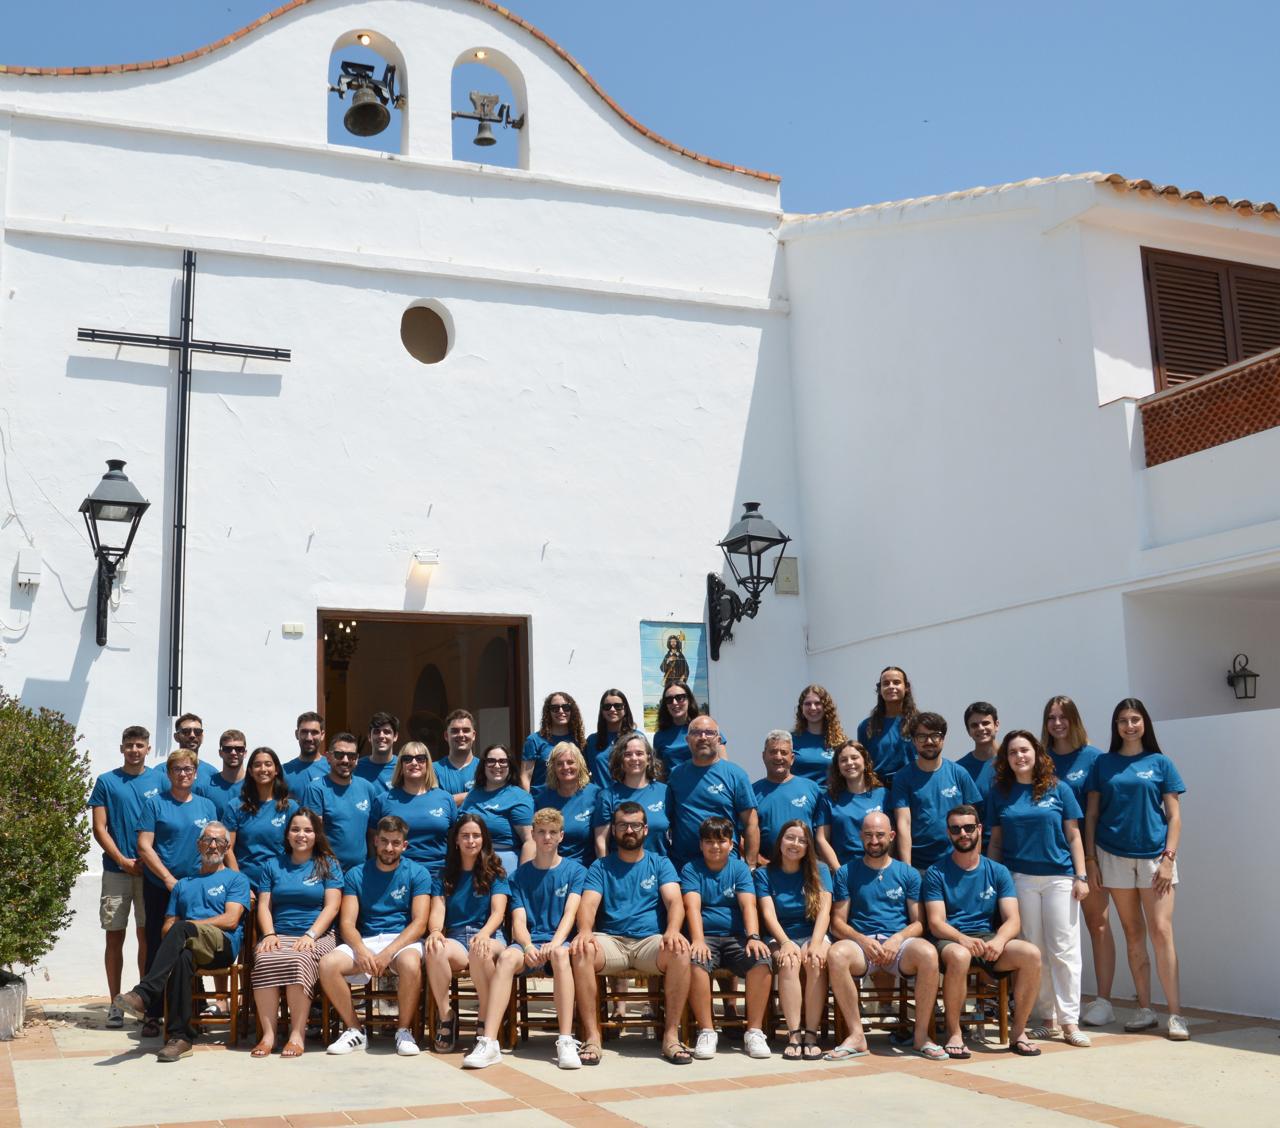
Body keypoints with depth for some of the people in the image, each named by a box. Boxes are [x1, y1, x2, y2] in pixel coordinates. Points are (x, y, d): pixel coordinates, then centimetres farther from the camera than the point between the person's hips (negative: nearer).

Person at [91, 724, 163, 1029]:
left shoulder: (159, 780, 5)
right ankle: (115, 1003, 10)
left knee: (147, 935, 5)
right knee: (115, 937, 2)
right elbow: (99, 829, 0)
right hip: (116, 870, 0)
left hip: (150, 869, 0)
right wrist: (123, 861, -9)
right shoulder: (106, 782, 3)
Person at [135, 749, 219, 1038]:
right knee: (158, 948, 1)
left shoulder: (207, 806, 10)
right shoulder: (155, 803, 1)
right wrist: (169, 879, -11)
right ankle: (153, 1014, 8)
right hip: (160, 888, -2)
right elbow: (144, 847, -5)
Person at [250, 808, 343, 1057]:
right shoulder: (273, 866, 21)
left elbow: (331, 906, 2)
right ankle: (267, 1034, -31)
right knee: (264, 961, -32)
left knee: (299, 961, -36)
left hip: (316, 936, -2)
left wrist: (310, 935, -12)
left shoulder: (329, 865, 13)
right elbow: (264, 906, 13)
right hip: (279, 934, 2)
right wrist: (269, 934, -6)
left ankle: (297, 1035, -32)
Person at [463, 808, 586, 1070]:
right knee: (507, 957, -33)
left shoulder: (575, 871, 9)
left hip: (559, 940, -1)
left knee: (560, 953, -37)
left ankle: (566, 1042, -40)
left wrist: (555, 942, -24)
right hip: (528, 941, 1)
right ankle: (489, 1043, -40)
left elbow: (570, 912, -5)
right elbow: (518, 920, 2)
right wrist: (528, 946, -19)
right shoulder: (520, 874, 13)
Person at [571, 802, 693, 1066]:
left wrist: (673, 930, -26)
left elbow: (674, 901, -3)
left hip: (651, 941, 0)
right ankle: (592, 1037, -26)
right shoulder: (601, 866, 15)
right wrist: (585, 930, -26)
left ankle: (671, 1035, -23)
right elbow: (588, 903, -2)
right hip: (611, 942, 0)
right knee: (581, 951, -33)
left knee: (680, 951, -33)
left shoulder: (661, 864, 14)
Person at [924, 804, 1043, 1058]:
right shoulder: (937, 873, 4)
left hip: (989, 939, 3)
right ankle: (953, 1033, -19)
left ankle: (1018, 1031, -9)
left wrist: (999, 941, -23)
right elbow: (936, 923, -7)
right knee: (959, 956, -39)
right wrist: (963, 938, -28)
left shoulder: (998, 872, 11)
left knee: (1031, 954, -26)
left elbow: (1013, 920, 0)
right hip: (950, 940, -3)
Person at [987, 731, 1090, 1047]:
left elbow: (1073, 835, 5)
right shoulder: (999, 793, 8)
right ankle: (1046, 1017, 12)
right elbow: (995, 842, 11)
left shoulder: (1058, 790, 5)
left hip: (1059, 877, -1)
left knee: (1064, 950, -3)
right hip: (1019, 878, 1)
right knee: (1034, 951, 3)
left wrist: (1081, 876, -1)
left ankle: (1069, 1021, 0)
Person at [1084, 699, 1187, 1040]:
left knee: (1161, 930, -8)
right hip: (1114, 857, 2)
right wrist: (1090, 859, 2)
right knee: (1133, 933, 7)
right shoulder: (1103, 764, 8)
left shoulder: (1160, 763, 5)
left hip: (1154, 855, -2)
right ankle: (1144, 1009, 14)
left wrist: (1168, 858, -7)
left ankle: (1175, 1014, -4)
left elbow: (1174, 814, 3)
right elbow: (1091, 814, 8)